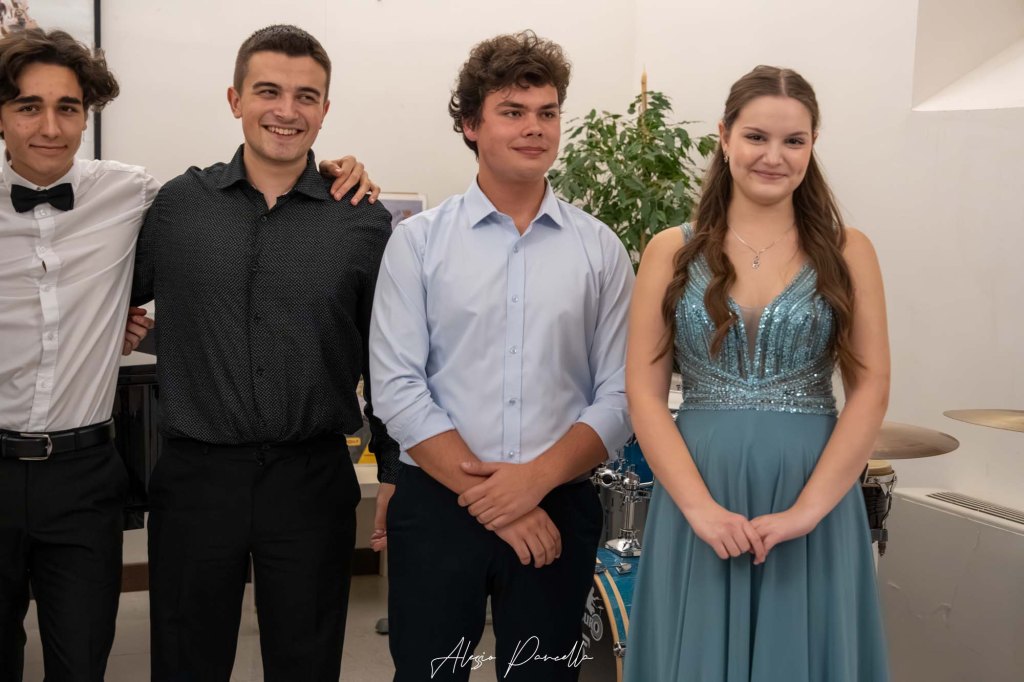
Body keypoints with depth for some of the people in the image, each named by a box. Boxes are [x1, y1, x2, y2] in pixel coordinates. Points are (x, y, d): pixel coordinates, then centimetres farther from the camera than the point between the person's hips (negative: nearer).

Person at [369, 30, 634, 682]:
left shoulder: (600, 250, 3)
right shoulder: (418, 241, -1)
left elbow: (619, 393, -1)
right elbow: (397, 386, -7)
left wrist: (535, 479, -14)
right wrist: (487, 497, -12)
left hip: (558, 509, 1)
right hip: (437, 505, -1)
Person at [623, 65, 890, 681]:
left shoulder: (847, 253, 3)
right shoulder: (672, 252, 3)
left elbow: (871, 392, -2)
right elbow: (643, 392, -1)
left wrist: (806, 509, -12)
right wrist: (699, 505, -12)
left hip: (815, 502, 0)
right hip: (696, 501, 0)